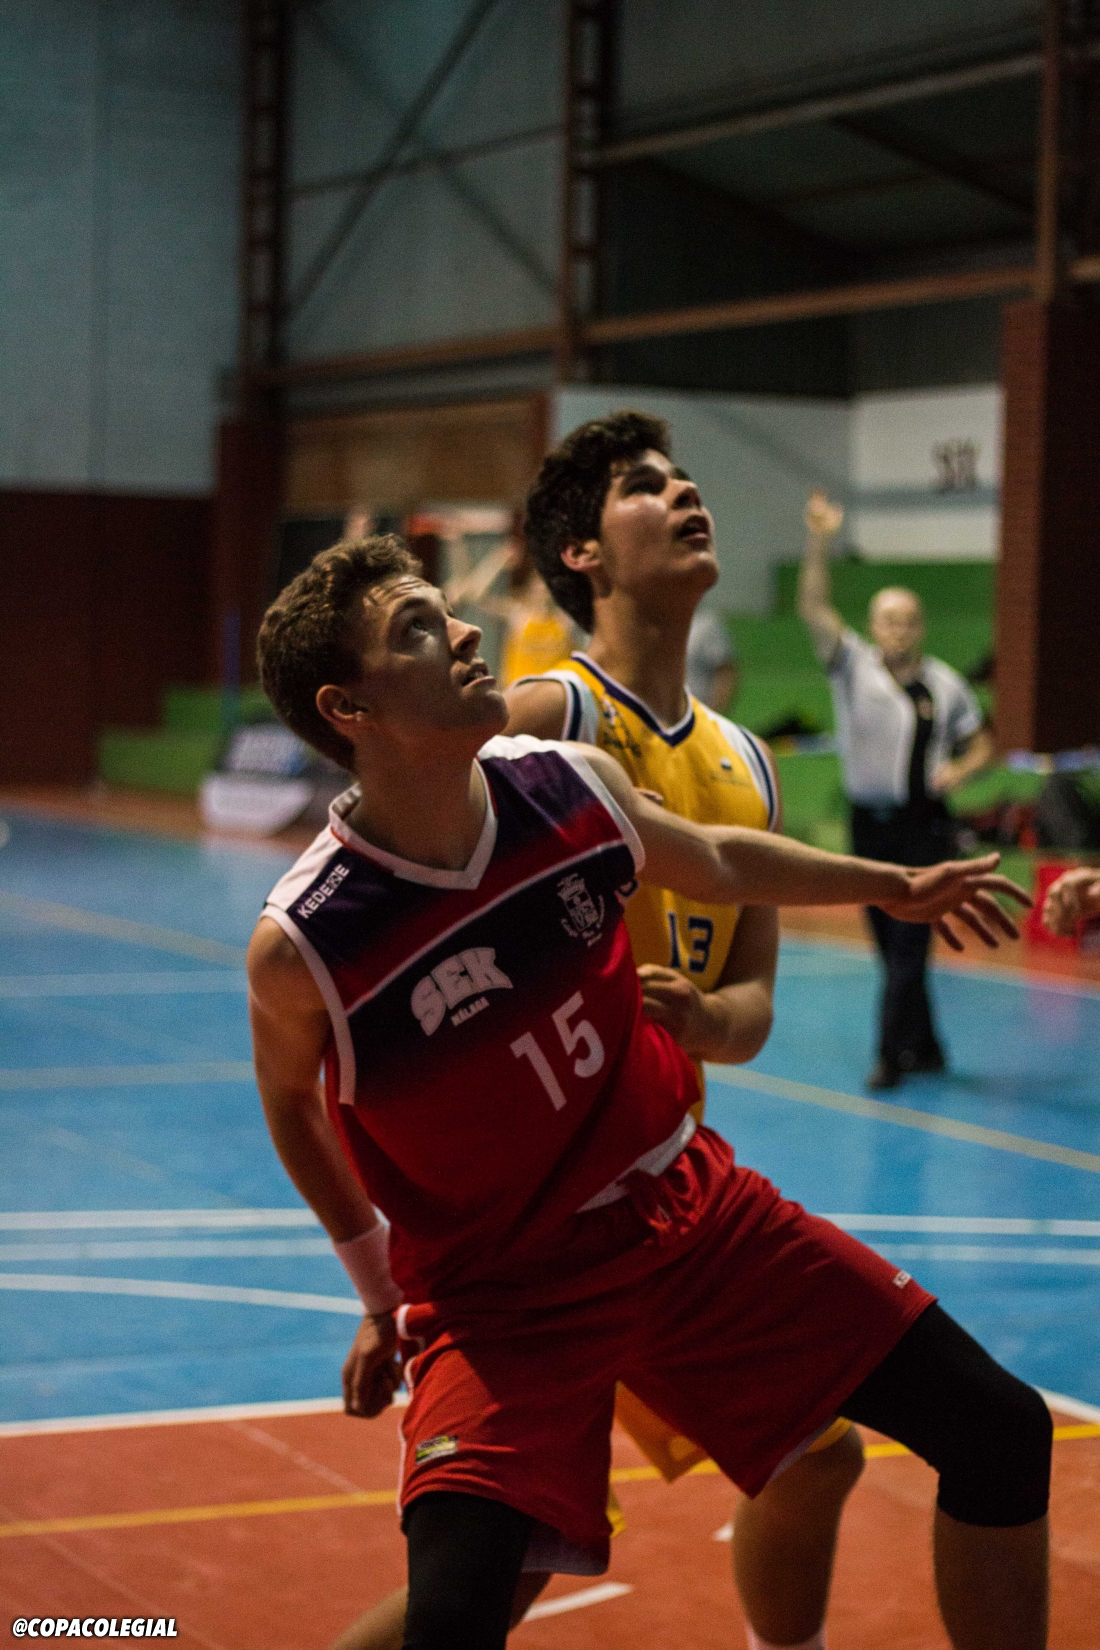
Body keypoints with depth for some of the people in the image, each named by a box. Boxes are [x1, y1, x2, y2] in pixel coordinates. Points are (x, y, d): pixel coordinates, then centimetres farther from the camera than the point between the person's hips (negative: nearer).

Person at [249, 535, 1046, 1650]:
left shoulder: (574, 787, -10)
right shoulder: (300, 946, -22)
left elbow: (713, 861, 13)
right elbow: (291, 1101, 1)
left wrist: (891, 886, 26)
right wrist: (382, 1299, 9)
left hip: (687, 1212, 5)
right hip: (499, 1297, -5)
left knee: (1003, 1437, 3)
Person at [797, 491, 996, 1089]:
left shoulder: (944, 684, 4)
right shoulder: (853, 667, 1)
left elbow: (980, 743, 13)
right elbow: (812, 608, -11)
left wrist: (959, 770, -9)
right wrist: (819, 543, -23)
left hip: (923, 825, -2)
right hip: (870, 822, 2)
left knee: (910, 943, -9)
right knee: (889, 943, 8)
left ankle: (891, 1053, -8)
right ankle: (925, 1047, 21)